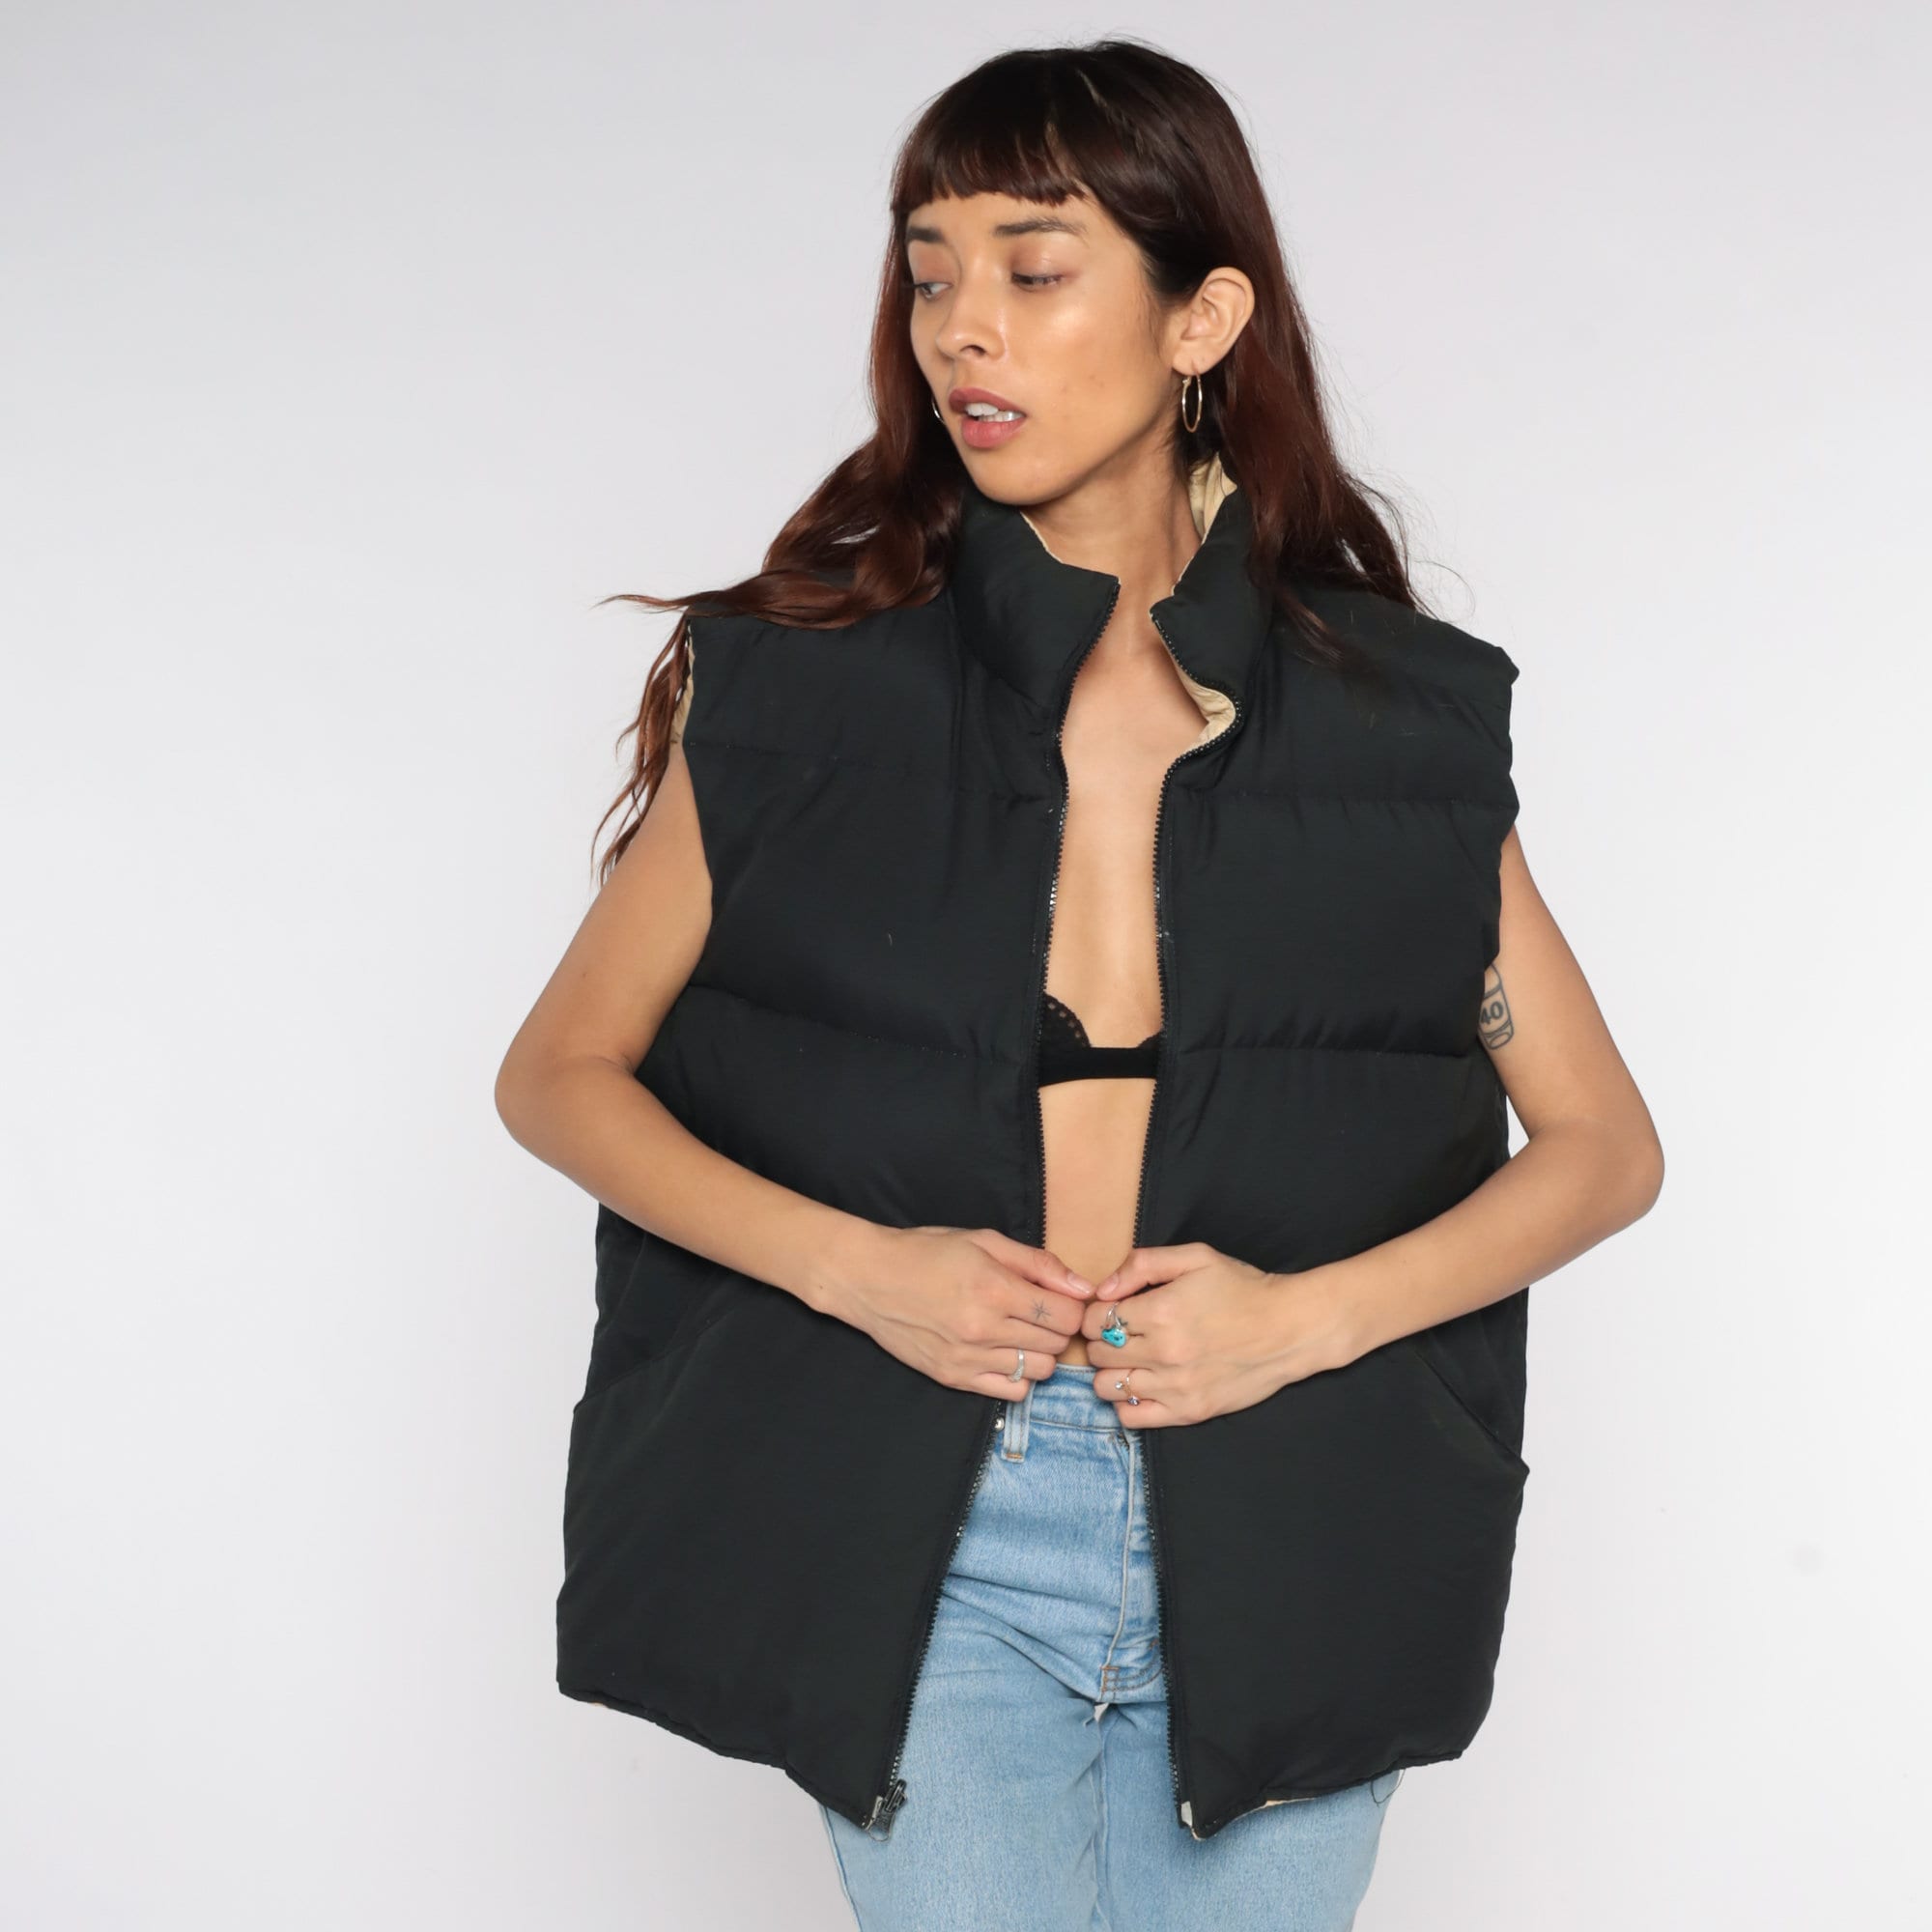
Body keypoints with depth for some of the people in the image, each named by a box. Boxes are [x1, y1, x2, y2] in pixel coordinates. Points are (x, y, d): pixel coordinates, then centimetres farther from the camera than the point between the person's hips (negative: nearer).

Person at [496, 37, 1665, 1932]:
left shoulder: (1400, 722, 1)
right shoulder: (804, 688, 0)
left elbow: (1605, 1147, 6)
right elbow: (557, 1075, 5)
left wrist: (1308, 1314, -11)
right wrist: (854, 1267, -10)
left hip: (1283, 1544, 1)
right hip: (922, 1542, -1)